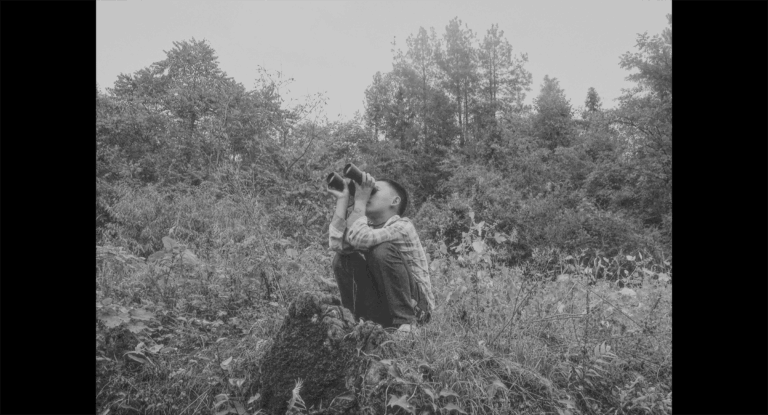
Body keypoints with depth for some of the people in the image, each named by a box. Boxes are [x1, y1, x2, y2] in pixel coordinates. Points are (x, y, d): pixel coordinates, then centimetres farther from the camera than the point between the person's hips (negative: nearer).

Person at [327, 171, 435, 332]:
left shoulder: (403, 226, -16)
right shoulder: (367, 227, 5)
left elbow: (357, 238, -31)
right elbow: (337, 244, -16)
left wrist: (359, 200, -19)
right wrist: (342, 198, -10)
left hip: (415, 304, -5)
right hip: (382, 308, 6)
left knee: (382, 250, -27)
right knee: (343, 258, -10)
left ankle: (405, 321, -19)